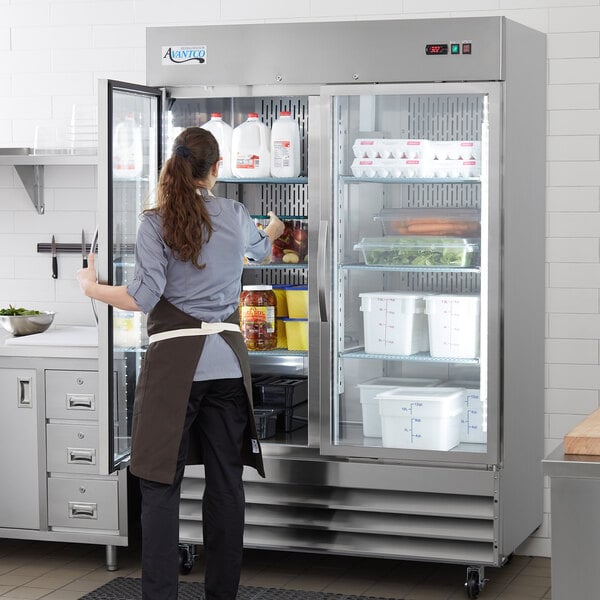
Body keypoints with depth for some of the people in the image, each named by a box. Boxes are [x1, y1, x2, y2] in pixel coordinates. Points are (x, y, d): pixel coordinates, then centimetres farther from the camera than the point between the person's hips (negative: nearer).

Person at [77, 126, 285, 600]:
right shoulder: (236, 215, 8)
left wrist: (93, 288, 6)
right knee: (226, 483, 9)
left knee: (161, 485, 0)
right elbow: (259, 249, 31)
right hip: (227, 360, 3)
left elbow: (144, 297, -11)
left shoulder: (156, 222, -4)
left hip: (175, 361, -3)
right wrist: (273, 230, 55)